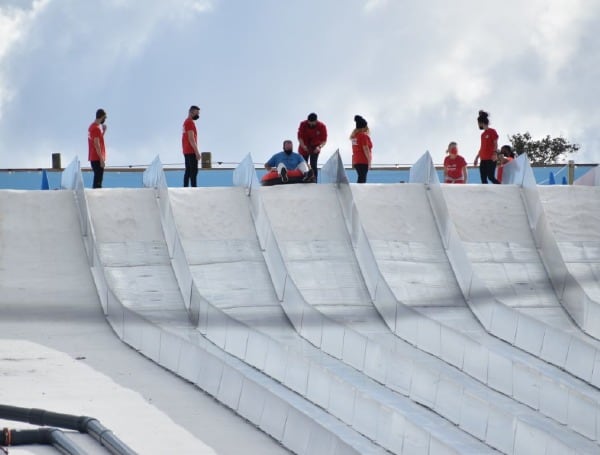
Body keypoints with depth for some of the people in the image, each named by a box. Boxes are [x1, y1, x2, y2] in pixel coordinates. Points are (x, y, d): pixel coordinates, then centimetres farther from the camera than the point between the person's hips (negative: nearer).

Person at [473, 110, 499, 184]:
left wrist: (495, 153, -23)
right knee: (483, 179, 2)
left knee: (490, 177, -16)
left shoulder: (492, 131, -4)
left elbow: (495, 144, -9)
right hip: (483, 160, 8)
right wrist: (477, 157, 24)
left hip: (491, 159, -8)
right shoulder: (483, 134, 18)